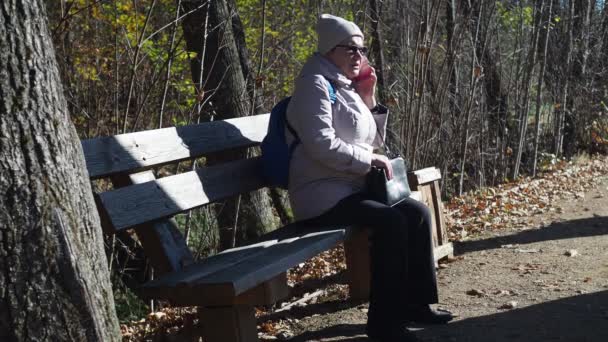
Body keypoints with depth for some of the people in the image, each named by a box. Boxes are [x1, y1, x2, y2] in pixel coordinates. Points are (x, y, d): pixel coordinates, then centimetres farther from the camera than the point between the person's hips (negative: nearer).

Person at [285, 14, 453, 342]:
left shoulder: (348, 88, 16)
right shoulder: (316, 84, -11)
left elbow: (372, 141, 18)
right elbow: (321, 145, -23)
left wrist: (368, 100, 5)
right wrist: (369, 160, -15)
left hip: (353, 187, 9)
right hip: (323, 194, -9)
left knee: (417, 213, -4)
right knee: (391, 222, -26)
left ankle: (415, 301, 5)